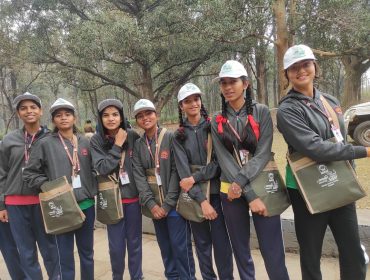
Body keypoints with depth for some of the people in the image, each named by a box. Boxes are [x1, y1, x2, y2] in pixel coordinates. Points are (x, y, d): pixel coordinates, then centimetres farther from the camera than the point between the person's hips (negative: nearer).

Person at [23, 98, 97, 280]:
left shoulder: (85, 142, 5)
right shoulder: (46, 144, -3)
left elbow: (95, 169, 12)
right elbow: (30, 173, -1)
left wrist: (93, 189, 0)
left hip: (87, 204, 3)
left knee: (87, 252, 18)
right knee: (65, 256, 7)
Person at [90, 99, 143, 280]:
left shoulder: (133, 136, -5)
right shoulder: (96, 141, -5)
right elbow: (101, 168, -16)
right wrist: (117, 146, -17)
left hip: (133, 197, 1)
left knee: (134, 242, 13)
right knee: (116, 246, 7)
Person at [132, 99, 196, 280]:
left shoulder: (171, 138, -7)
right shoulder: (138, 145, 5)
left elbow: (177, 171, -12)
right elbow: (139, 176, -1)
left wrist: (167, 204, -15)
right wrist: (151, 203, -12)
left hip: (174, 203, -4)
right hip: (155, 205, 4)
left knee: (180, 245, 1)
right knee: (164, 245, 14)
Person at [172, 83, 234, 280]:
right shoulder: (179, 136, 3)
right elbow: (183, 170, -6)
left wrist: (195, 177, -14)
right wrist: (202, 200, -15)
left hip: (216, 190, -1)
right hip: (193, 195, 2)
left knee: (221, 240, 1)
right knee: (201, 241, 12)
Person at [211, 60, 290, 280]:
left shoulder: (261, 112, -1)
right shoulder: (217, 120, 3)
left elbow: (263, 152, -10)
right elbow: (224, 159, -7)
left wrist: (241, 181, -20)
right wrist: (250, 195, -14)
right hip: (231, 191, 2)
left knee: (273, 253, -1)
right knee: (240, 250, 13)